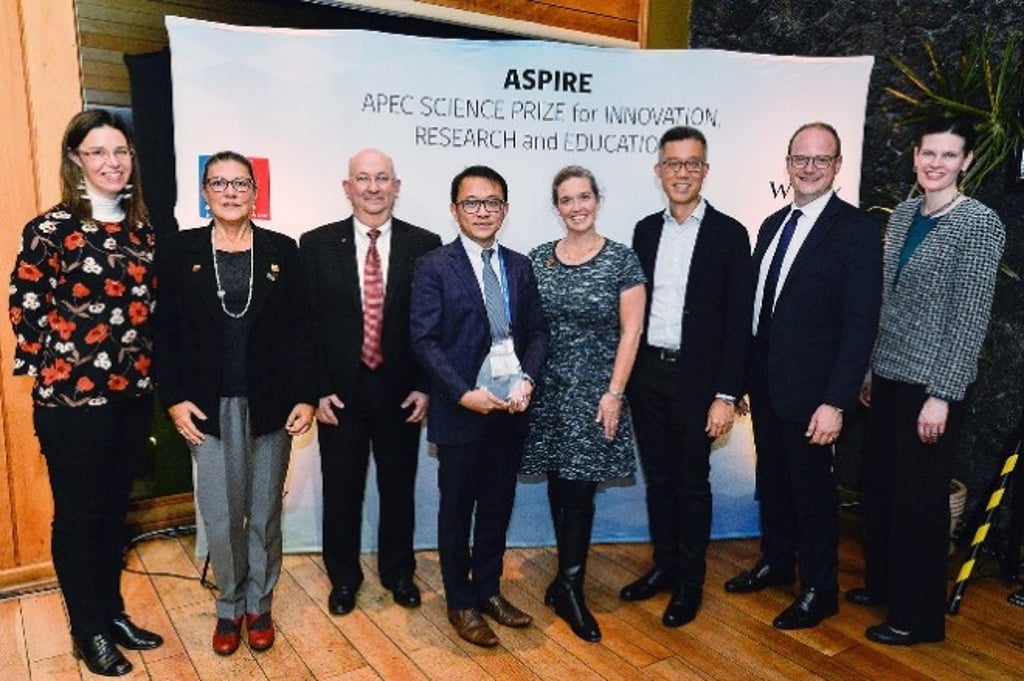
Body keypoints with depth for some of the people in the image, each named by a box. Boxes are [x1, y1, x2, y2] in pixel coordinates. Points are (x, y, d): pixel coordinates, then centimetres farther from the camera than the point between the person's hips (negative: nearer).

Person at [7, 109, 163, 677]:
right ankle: (89, 630, 25)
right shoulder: (50, 228, -8)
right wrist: (50, 369, -5)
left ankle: (113, 611, 34)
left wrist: (145, 368, 7)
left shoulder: (143, 229, 7)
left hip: (133, 394, 5)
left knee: (115, 508, 17)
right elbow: (24, 305, -6)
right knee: (78, 513, 9)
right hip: (71, 398, -5)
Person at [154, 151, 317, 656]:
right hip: (209, 406, 0)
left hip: (271, 404, 0)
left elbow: (299, 330, 1)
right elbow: (166, 331, 2)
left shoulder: (282, 250, 2)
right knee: (220, 518, 4)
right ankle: (230, 606, 27)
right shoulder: (181, 250, 2)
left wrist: (305, 396, -4)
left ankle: (258, 605, 30)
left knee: (265, 513, 10)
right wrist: (174, 399, -5)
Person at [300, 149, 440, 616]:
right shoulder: (317, 245, -1)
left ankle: (398, 572, 36)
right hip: (340, 390, 0)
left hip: (400, 391, 0)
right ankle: (343, 577, 34)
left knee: (399, 486, 14)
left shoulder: (425, 245, -1)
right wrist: (317, 389, -6)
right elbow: (308, 323, -1)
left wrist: (425, 386, -5)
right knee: (341, 489, 12)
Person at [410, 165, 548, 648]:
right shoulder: (434, 267, -6)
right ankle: (461, 603, 27)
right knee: (457, 508, 10)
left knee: (498, 505, 16)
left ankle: (488, 589, 35)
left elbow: (537, 331, 7)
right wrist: (463, 393, -19)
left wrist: (527, 379, -10)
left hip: (511, 407, 5)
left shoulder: (519, 267, 8)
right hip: (462, 409, -4)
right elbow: (424, 340, -11)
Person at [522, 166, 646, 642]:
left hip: (594, 390, -3)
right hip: (547, 388, 3)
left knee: (579, 486, -2)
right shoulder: (538, 259, 5)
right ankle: (569, 581, 27)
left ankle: (568, 587, 14)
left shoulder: (622, 260, -4)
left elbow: (630, 332, -6)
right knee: (560, 485, 10)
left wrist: (614, 393, -10)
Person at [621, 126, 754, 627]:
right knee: (657, 478, 15)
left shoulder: (728, 233, -6)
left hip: (695, 377, -4)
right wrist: (624, 375, 7)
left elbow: (738, 322, -9)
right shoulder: (645, 230, 8)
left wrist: (726, 395, -13)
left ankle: (690, 582, 25)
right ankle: (664, 566, 32)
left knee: (691, 483, 8)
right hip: (646, 374, 4)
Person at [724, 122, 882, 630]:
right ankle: (776, 562, 40)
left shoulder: (856, 230, -11)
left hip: (810, 390, -6)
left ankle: (820, 591, 27)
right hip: (764, 382, 7)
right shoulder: (773, 224, 10)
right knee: (772, 480, 20)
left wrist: (836, 402, -20)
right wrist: (741, 375, 9)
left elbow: (860, 324, -16)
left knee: (812, 488, 8)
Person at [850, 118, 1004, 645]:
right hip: (888, 373, 7)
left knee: (919, 496, 4)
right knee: (877, 483, 15)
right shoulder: (903, 215, 8)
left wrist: (941, 395, -17)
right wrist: (869, 367, 13)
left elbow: (970, 318, -15)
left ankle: (919, 615, 22)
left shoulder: (979, 223, -11)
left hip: (930, 382, -6)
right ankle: (882, 582, 36)